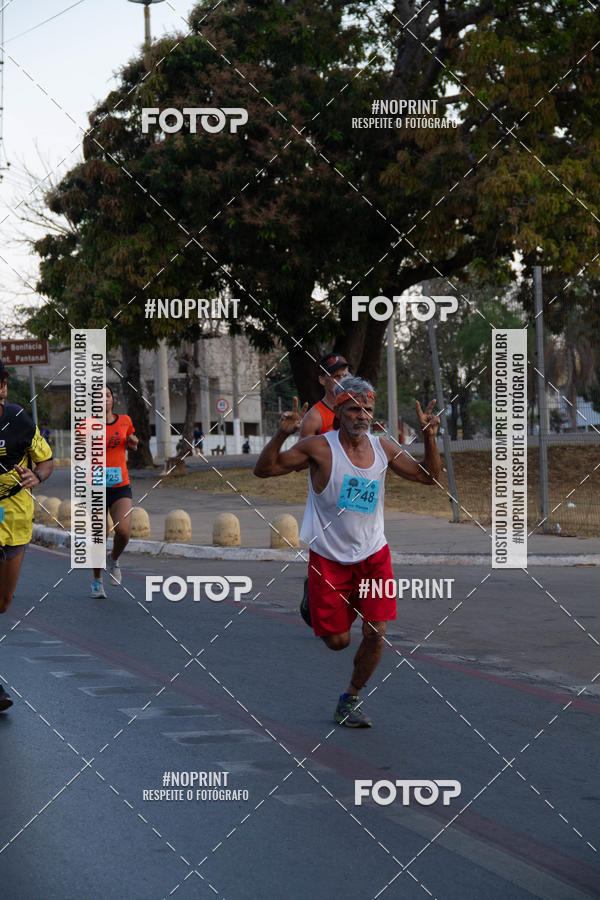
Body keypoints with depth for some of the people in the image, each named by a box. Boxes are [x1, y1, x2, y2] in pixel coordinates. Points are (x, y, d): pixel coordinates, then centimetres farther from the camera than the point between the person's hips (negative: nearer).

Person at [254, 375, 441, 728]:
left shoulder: (383, 447, 2)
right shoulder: (319, 448, -12)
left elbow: (429, 476, 10)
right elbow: (264, 470, -13)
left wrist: (429, 437, -5)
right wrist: (282, 435, -29)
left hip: (373, 555, 3)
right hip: (329, 556, -3)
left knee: (376, 632, -7)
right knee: (338, 640, -1)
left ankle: (352, 698, 14)